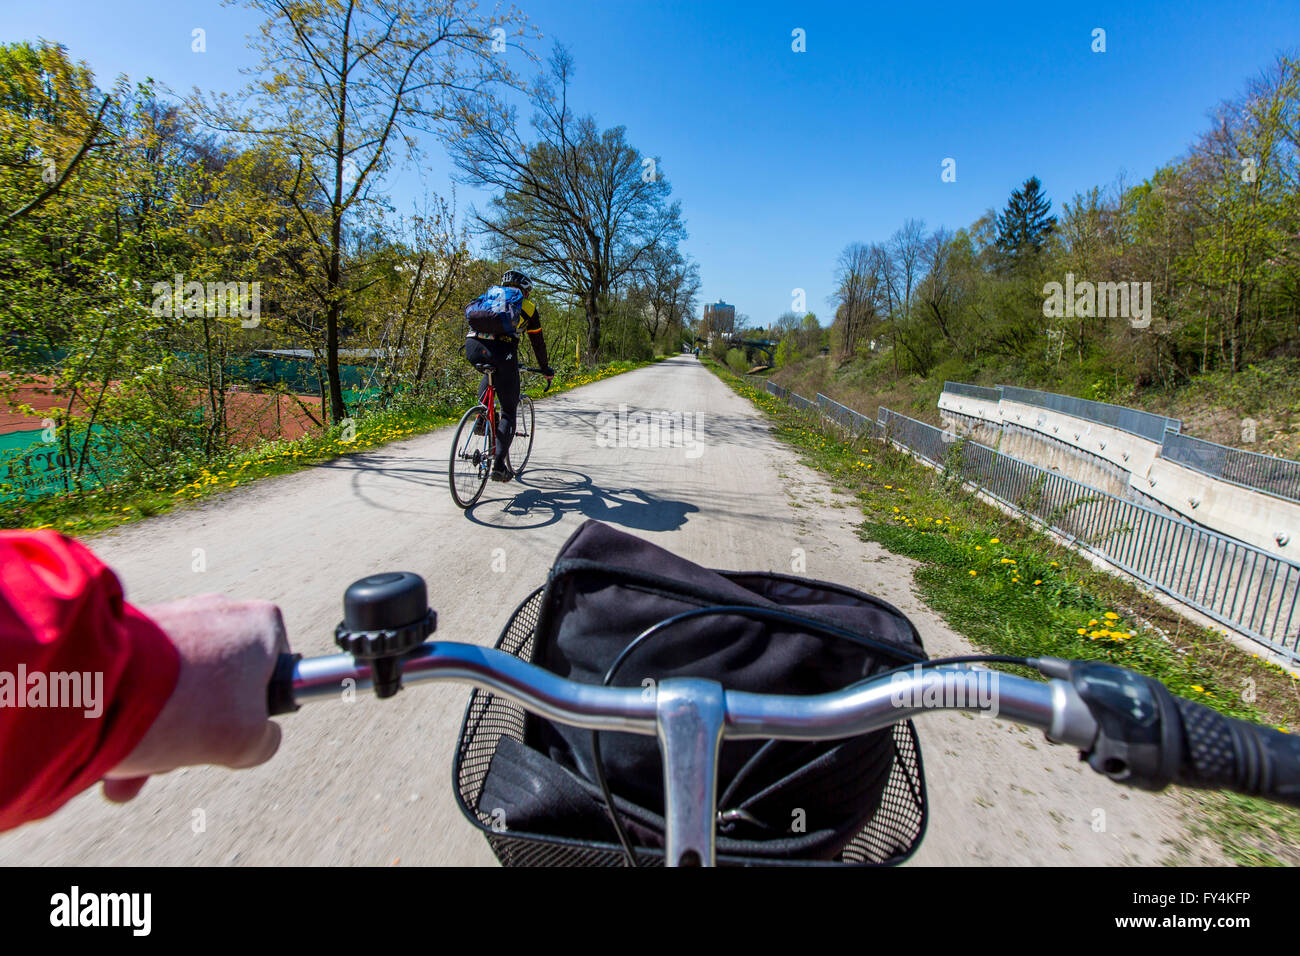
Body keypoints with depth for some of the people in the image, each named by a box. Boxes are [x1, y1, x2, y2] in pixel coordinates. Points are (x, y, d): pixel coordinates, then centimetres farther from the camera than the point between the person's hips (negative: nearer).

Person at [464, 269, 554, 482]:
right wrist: (546, 369, 40)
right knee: (508, 412, 8)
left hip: (472, 347, 4)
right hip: (501, 351, -4)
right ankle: (498, 466, 0)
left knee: (490, 371, 41)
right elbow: (537, 342, 26)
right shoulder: (528, 307, 21)